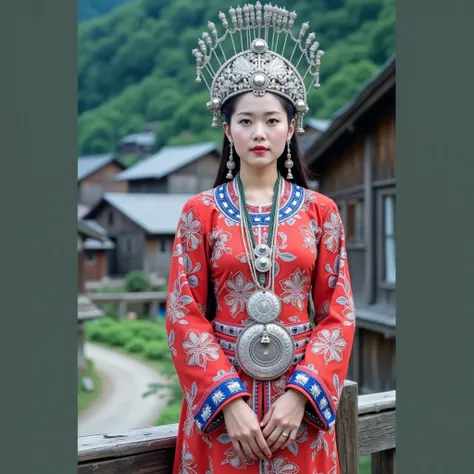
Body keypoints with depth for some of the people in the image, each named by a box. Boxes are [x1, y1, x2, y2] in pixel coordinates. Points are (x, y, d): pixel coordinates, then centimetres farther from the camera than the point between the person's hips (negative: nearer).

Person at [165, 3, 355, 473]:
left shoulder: (320, 210, 2)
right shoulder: (200, 211, 0)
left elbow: (338, 314, 0)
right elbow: (184, 314, -4)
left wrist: (300, 394, -12)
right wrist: (230, 399, -14)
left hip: (300, 403, 1)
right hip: (220, 400, -1)